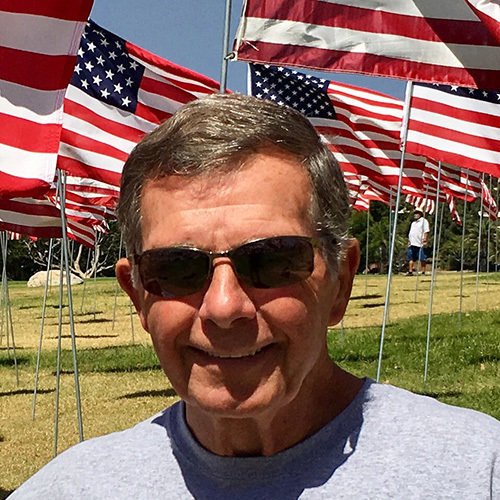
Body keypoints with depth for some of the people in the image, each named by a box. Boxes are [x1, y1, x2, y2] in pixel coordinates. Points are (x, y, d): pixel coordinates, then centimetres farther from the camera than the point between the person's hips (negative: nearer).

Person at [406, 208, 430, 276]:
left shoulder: (423, 220, 4)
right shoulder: (413, 223, 27)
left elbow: (426, 231, -5)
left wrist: (424, 240, -14)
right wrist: (409, 241, 18)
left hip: (420, 244, -7)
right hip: (412, 244, 7)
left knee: (422, 259, -6)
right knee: (410, 258, 0)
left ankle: (423, 272, -3)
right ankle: (410, 271, 1)